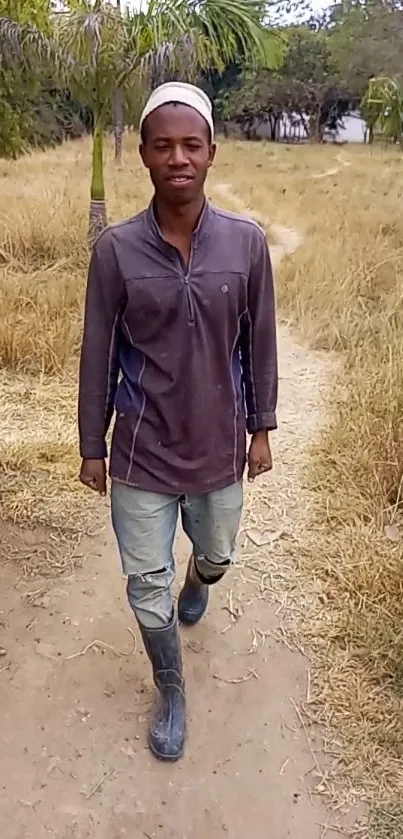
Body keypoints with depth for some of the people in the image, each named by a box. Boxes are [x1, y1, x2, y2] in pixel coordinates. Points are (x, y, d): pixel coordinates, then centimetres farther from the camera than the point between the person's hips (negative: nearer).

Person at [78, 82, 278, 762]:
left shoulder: (247, 242, -9)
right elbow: (98, 355, -5)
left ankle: (198, 584, 64)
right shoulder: (115, 249, -12)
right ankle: (171, 693, 38)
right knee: (147, 584, 10)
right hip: (142, 452, -1)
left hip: (219, 447, 2)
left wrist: (261, 428, 5)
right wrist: (91, 446, 0)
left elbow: (259, 344, 1)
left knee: (216, 556, 24)